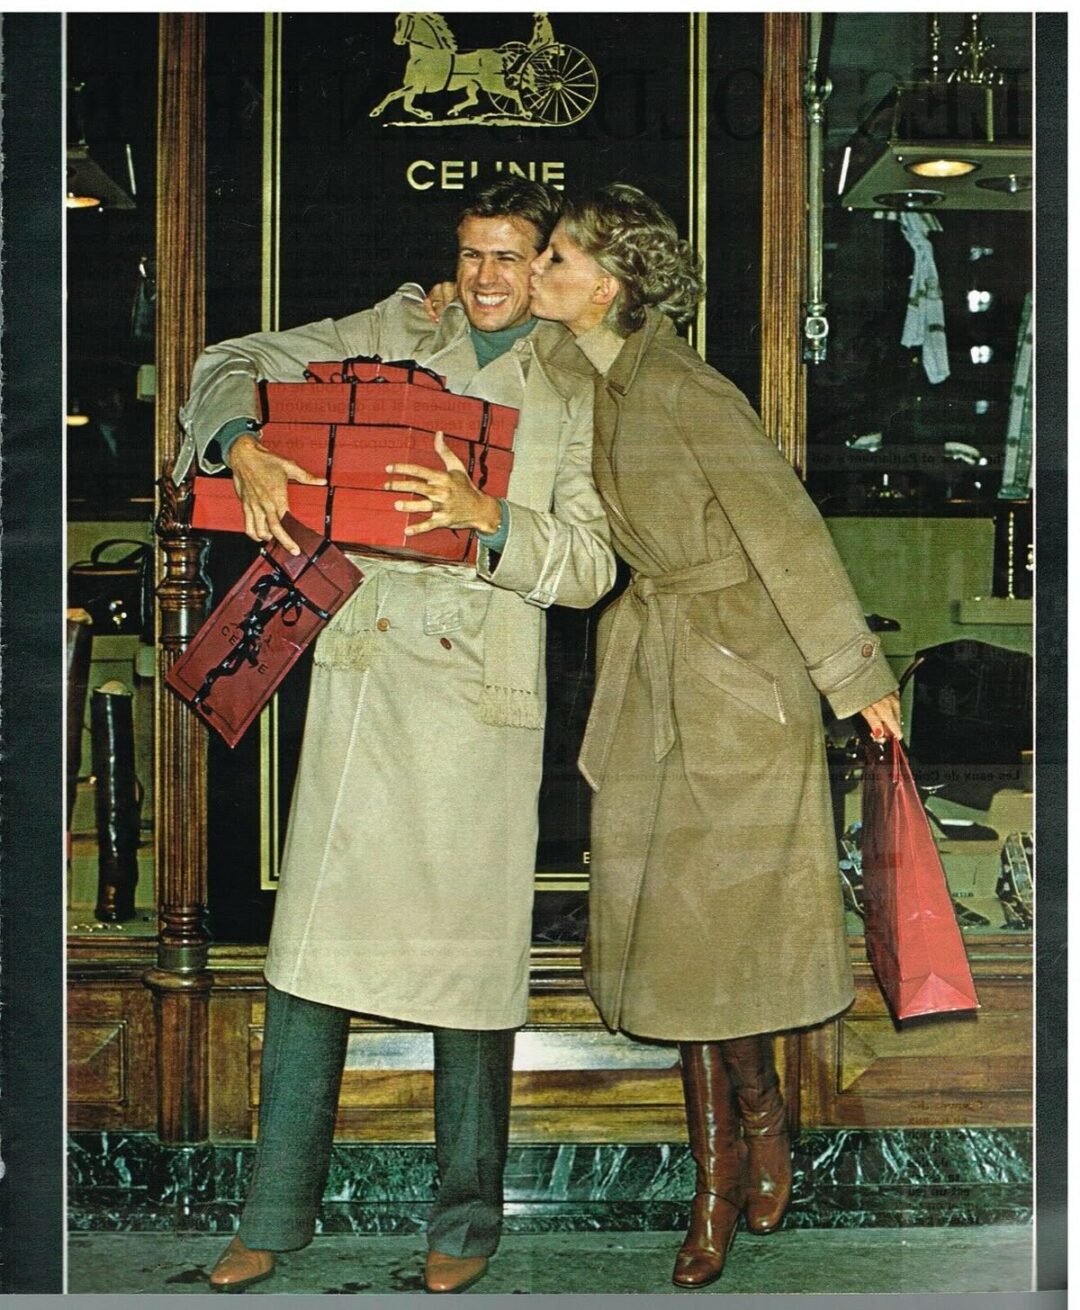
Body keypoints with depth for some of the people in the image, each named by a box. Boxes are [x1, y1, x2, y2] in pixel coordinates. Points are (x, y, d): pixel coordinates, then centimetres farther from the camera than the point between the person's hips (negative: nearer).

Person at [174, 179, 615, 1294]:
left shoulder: (578, 392, 7)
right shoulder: (397, 331, 12)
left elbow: (590, 566, -1)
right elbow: (234, 364, 11)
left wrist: (487, 515, -18)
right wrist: (243, 448, -10)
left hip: (483, 688, -2)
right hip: (365, 661, 2)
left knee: (469, 944, 2)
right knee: (313, 934, 2)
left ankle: (466, 1220, 18)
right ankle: (276, 1214, 13)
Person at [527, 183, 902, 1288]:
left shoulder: (685, 393, -18)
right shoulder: (586, 386, 4)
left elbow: (784, 529, -15)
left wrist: (855, 674, -10)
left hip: (738, 668, -7)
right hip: (650, 668, 7)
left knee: (720, 912, -2)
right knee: (668, 916, 7)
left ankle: (758, 1114, 24)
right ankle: (717, 1167, 18)